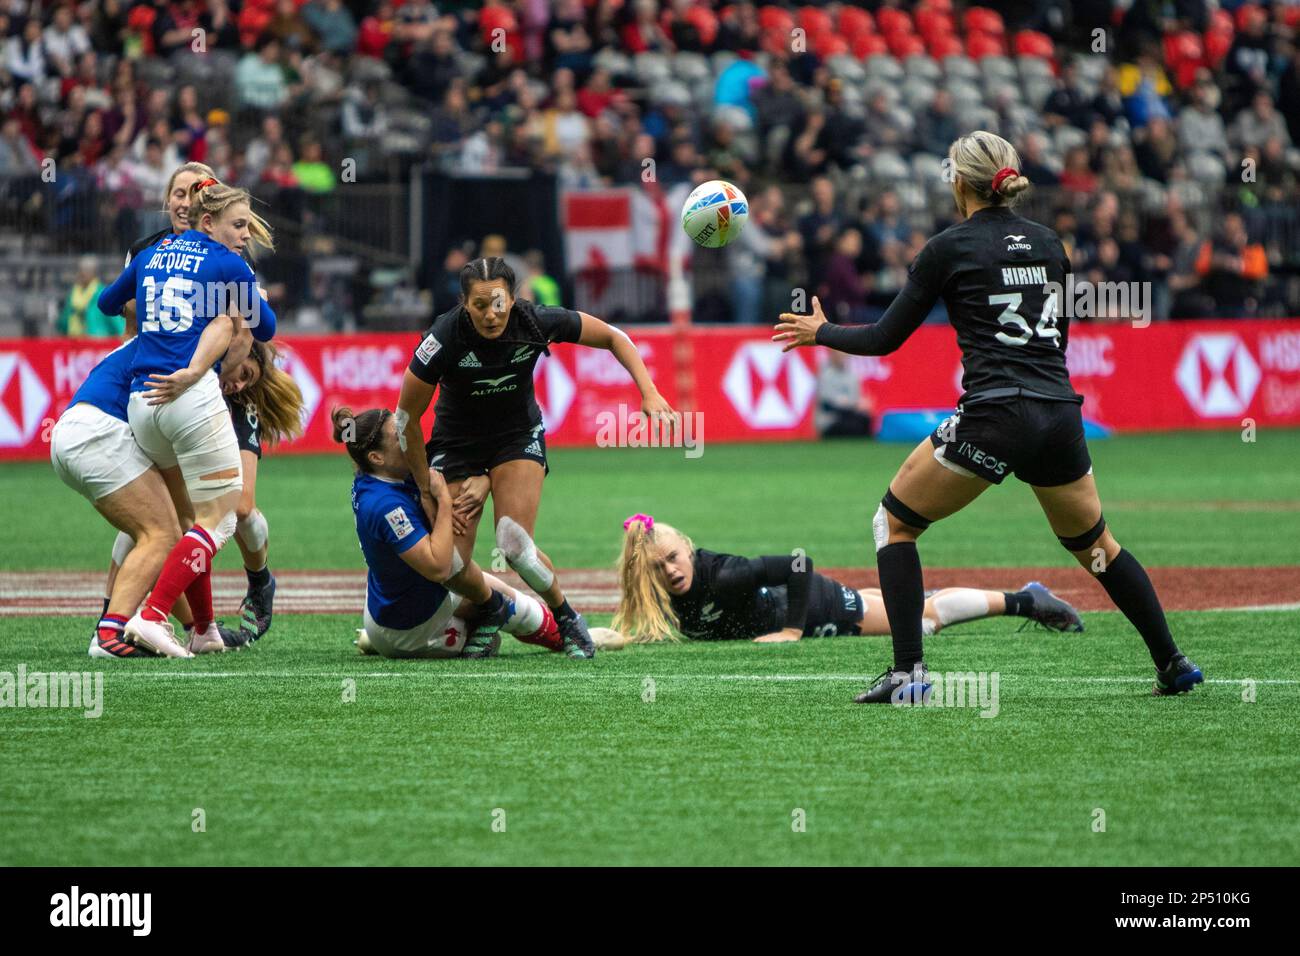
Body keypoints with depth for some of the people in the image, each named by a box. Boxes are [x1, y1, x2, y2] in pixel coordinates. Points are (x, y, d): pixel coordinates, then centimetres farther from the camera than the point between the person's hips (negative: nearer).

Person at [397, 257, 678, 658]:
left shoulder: (536, 322, -23)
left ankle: (567, 619, 6)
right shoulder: (445, 338, -28)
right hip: (456, 442, 0)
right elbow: (407, 415, -17)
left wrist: (649, 393, -17)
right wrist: (427, 488, -12)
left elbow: (612, 337, -7)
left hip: (519, 436, 0)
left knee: (515, 547, -20)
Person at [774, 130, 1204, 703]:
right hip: (1061, 415, 5)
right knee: (1093, 543, 25)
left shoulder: (949, 248, -1)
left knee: (894, 523, 11)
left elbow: (885, 339, 3)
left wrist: (821, 333, 19)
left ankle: (907, 672, -1)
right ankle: (1173, 665, 23)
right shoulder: (1047, 243, 13)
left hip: (993, 419, -5)